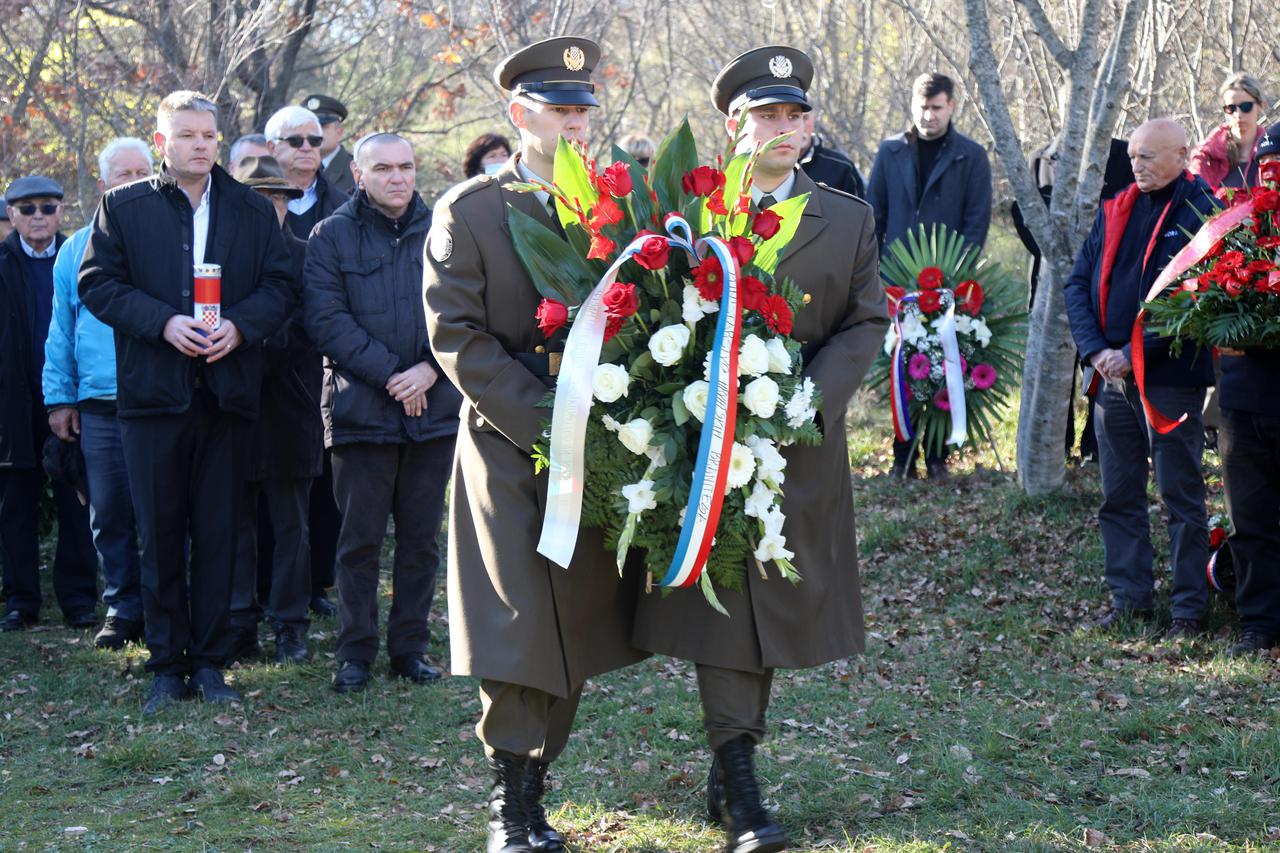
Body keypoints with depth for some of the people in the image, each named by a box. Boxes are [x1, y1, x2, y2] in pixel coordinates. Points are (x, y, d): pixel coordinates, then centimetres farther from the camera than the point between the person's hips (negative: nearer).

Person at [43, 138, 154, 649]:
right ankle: (122, 608, 15)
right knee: (110, 514, 5)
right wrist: (59, 397, 8)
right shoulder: (78, 249, 12)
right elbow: (61, 331, 14)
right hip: (99, 407, 2)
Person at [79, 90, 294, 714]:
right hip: (152, 392, -1)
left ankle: (209, 662, 12)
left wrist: (240, 326, -13)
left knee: (218, 534, 4)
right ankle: (167, 666, 11)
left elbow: (278, 285, 5)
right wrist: (164, 322, -15)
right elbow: (98, 284, -2)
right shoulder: (122, 207, 5)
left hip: (226, 392, 1)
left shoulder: (253, 210, 10)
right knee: (160, 536, 3)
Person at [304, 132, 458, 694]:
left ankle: (410, 647, 18)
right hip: (362, 410, -2)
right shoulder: (332, 236, 1)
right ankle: (356, 652, 11)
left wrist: (431, 369, -12)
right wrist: (390, 374, -14)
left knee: (421, 538, 8)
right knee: (360, 538, 2)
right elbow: (327, 321, -7)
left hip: (434, 410, 2)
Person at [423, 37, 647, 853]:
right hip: (508, 443, -3)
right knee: (517, 625, -6)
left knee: (578, 628, 4)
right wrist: (543, 420, -15)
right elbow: (458, 337, -7)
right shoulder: (469, 211, -1)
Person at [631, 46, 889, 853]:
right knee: (721, 607, -5)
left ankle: (730, 770, 21)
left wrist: (809, 399, -13)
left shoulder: (849, 220, 8)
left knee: (778, 602, 8)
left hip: (803, 446, 3)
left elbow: (866, 323, 2)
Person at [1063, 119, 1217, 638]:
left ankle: (1190, 608, 8)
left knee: (1181, 497, 1)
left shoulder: (1200, 215, -7)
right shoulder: (1117, 211, 11)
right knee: (1118, 496, 10)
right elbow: (1078, 283, 9)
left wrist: (1133, 354, -16)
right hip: (1112, 379, 6)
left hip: (1170, 379, -6)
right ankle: (1128, 598, 19)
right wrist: (1096, 350, -5)